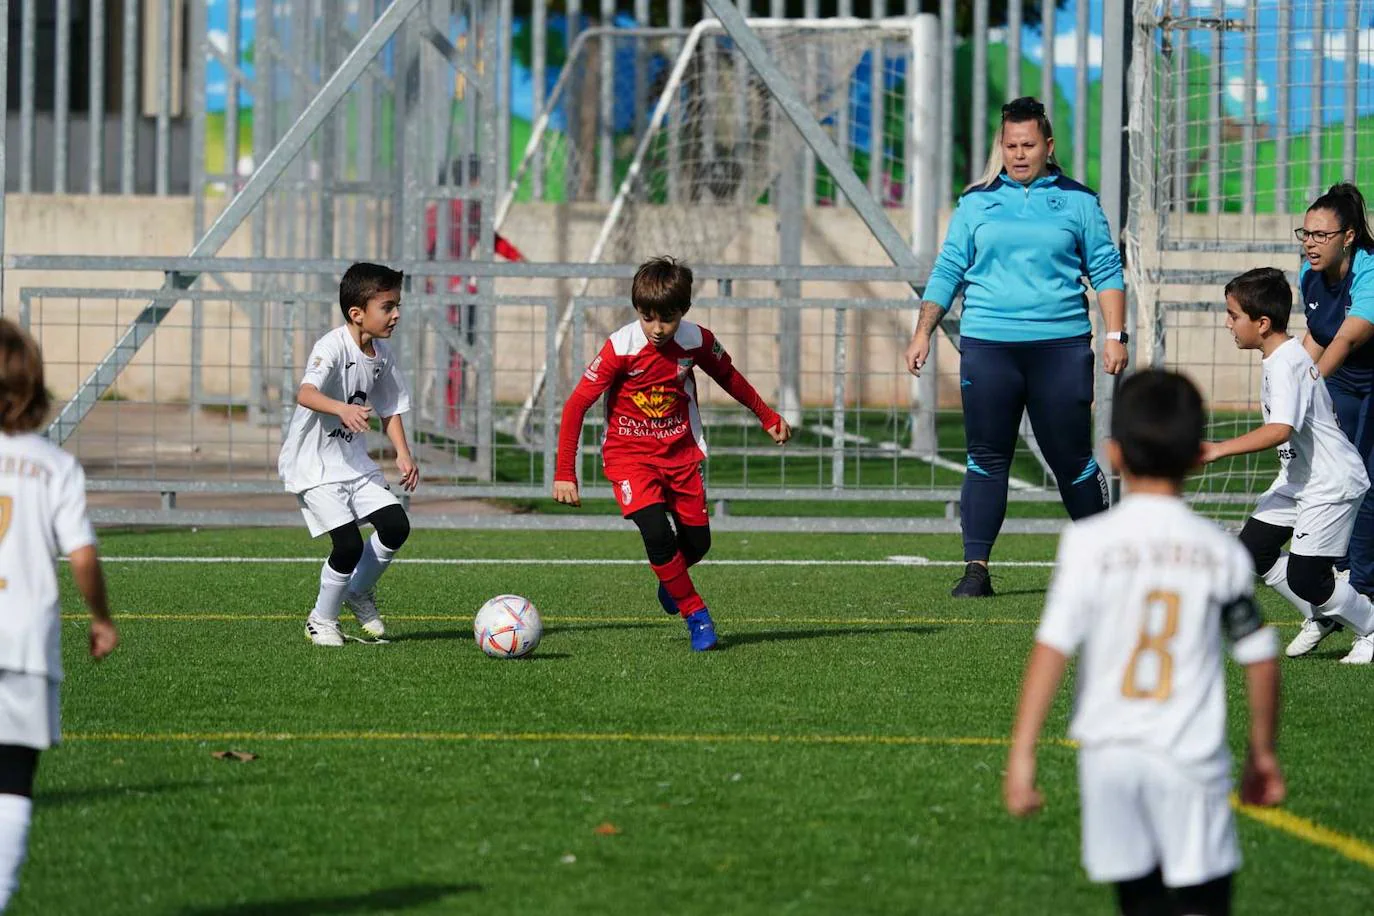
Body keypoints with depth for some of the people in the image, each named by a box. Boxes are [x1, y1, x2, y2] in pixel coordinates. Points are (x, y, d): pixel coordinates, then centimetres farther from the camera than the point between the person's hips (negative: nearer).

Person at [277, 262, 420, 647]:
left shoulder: (382, 354, 4)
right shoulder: (333, 347, -21)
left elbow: (390, 409, 16)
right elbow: (305, 394, -37)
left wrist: (403, 454, 1)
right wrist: (343, 409, -55)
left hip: (354, 462, 8)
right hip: (313, 464, -7)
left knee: (396, 525, -7)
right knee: (348, 543, -17)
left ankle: (360, 593, 19)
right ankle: (322, 619, 6)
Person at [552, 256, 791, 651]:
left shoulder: (696, 342, -11)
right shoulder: (620, 349, -22)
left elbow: (728, 376, 12)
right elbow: (576, 405, -18)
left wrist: (768, 417, 21)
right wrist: (565, 473, -22)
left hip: (681, 452, 4)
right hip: (629, 455, -4)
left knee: (698, 542, 5)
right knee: (656, 533, -23)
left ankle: (670, 583, 41)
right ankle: (696, 615, -5)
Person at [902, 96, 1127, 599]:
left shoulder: (1077, 200, 8)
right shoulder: (976, 202, 10)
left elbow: (1106, 270, 9)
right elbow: (947, 271, 13)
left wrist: (1115, 335, 1)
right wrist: (923, 331, 4)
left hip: (1060, 345, -1)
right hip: (987, 345, 1)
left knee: (1071, 459, 1)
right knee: (986, 460, -1)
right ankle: (976, 568, 2)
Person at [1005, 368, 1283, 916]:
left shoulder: (1089, 542, -5)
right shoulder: (1222, 552, 0)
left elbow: (1052, 648, -11)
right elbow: (1260, 660, 6)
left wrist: (1021, 753, -9)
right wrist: (1262, 752, 20)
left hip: (1109, 752, 1)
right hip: (1191, 758, -1)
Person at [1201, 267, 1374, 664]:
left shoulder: (1286, 366, -24)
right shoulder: (1279, 357, 7)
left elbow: (1280, 430, -38)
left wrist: (1218, 450, -41)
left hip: (1332, 482, -10)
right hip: (1298, 478, 10)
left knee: (1305, 577, -10)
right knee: (1252, 550, 7)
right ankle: (1319, 617, 21)